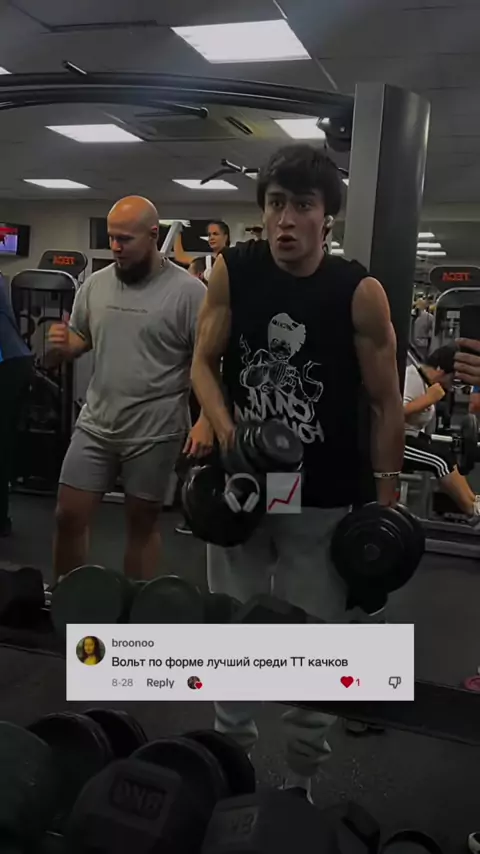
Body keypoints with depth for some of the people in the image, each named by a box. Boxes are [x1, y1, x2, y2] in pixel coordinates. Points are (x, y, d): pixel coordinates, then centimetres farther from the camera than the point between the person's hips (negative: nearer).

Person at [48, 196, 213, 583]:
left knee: (143, 524, 11)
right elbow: (78, 339, 15)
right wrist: (63, 344, -10)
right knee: (68, 516, 9)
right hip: (95, 425, 5)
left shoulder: (187, 290, -11)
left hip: (155, 433, -4)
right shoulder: (95, 285, 4)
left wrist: (206, 420, -22)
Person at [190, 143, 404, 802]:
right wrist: (224, 426, -16)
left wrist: (385, 501, -5)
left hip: (323, 500, -2)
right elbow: (204, 360, 2)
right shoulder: (232, 271, -4)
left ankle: (302, 781, 30)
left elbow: (386, 403, -5)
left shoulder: (360, 292, -11)